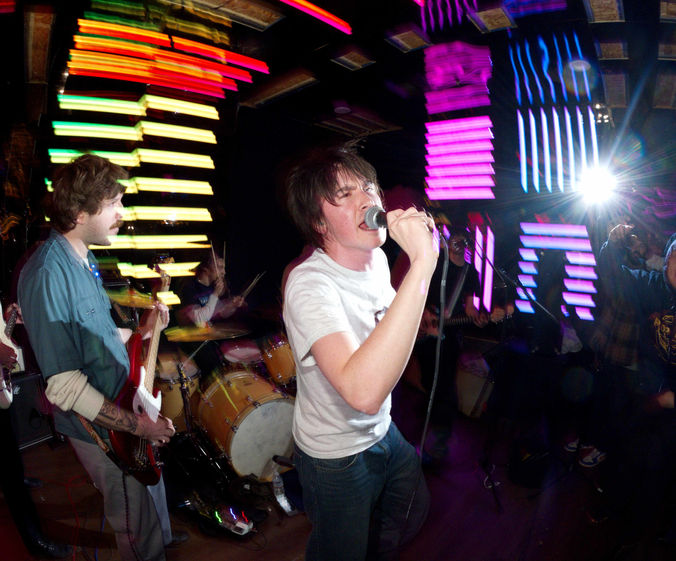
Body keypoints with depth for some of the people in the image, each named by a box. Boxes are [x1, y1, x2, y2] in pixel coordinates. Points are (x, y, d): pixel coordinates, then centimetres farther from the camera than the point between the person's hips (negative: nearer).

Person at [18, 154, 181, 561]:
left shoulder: (84, 259, 5)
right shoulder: (48, 274, -26)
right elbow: (63, 384, -27)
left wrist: (140, 332, 2)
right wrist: (135, 424, -23)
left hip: (127, 412, 9)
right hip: (103, 430, -9)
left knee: (153, 516, 27)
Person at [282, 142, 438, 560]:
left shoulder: (377, 259, -7)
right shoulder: (310, 285, -34)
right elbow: (363, 392, -50)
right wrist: (422, 263, -50)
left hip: (384, 431, 7)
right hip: (337, 459, -7)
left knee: (414, 512, 30)